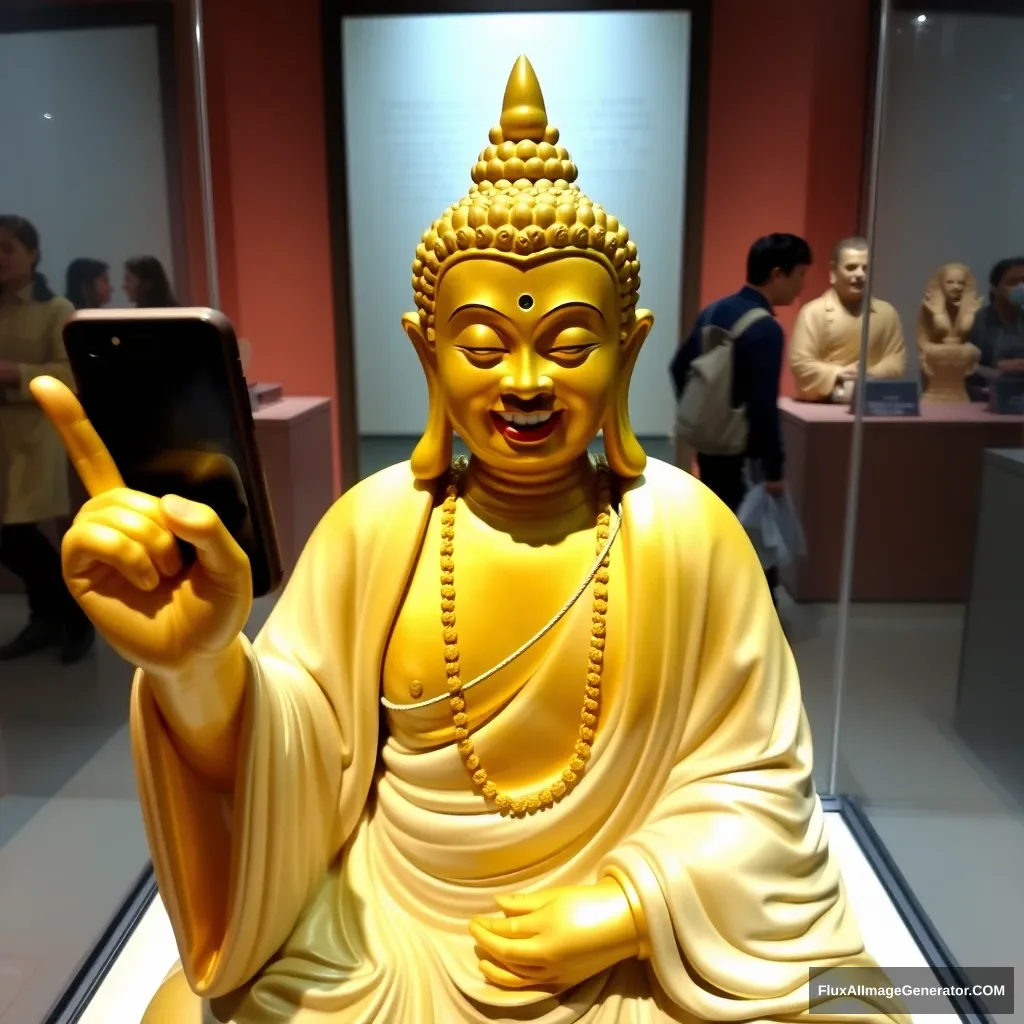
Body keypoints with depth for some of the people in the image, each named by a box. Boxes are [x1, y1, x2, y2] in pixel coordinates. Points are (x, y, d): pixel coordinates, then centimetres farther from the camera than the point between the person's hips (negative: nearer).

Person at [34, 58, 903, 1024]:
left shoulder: (687, 529, -12)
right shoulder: (374, 522, -10)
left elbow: (755, 776, -5)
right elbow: (296, 754, -12)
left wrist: (631, 907, -14)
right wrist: (196, 664, -31)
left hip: (649, 944, 0)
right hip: (388, 935, 1)